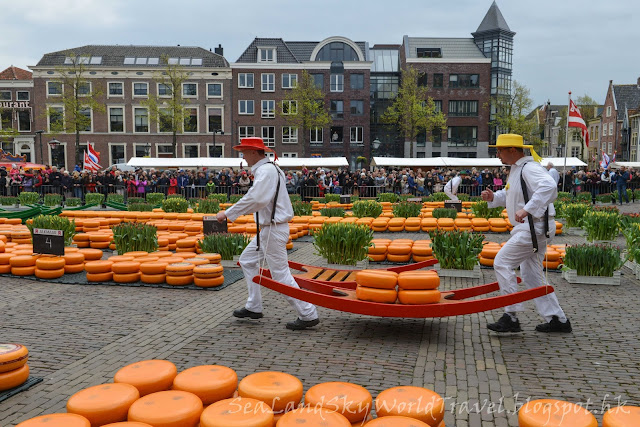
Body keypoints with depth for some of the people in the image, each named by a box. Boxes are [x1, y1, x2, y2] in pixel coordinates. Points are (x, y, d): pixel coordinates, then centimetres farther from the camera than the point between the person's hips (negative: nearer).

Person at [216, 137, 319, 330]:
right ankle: (254, 307, 25)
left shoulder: (265, 170, -17)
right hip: (267, 229, 11)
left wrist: (228, 213, -22)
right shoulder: (268, 168, 16)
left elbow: (255, 199, -28)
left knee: (281, 274, -7)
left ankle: (308, 315, 0)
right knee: (247, 260, 19)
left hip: (274, 229, -11)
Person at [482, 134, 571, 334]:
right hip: (529, 228, 11)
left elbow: (549, 186, -34)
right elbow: (509, 194, 28)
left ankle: (511, 317, -4)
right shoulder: (517, 169, 16)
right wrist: (493, 197, 7)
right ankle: (557, 319, 21)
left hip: (533, 228, -11)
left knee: (502, 263, -10)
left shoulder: (530, 168, -16)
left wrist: (527, 209, -38)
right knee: (531, 274, 15)